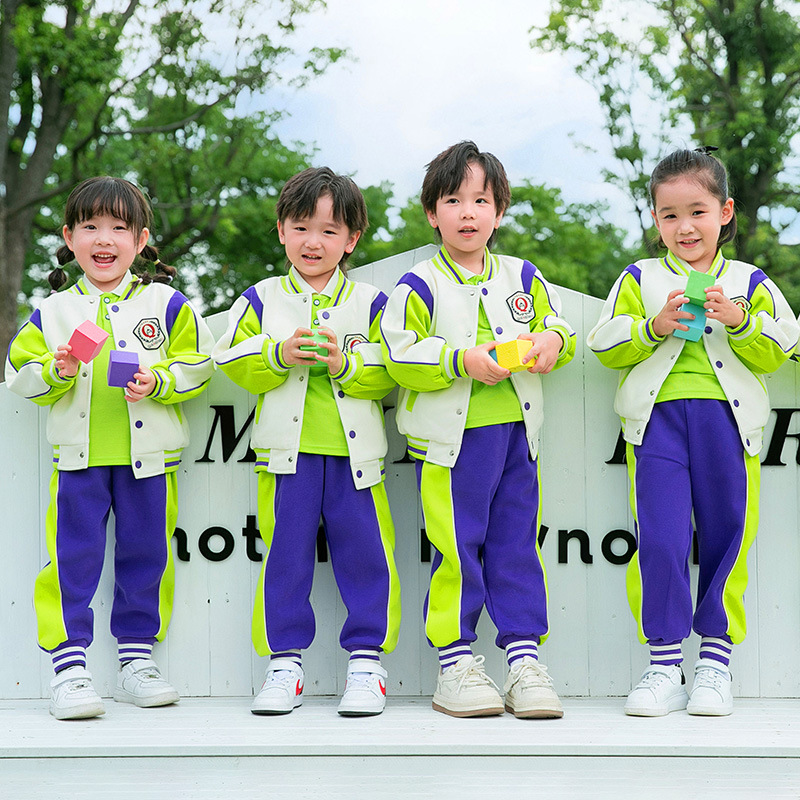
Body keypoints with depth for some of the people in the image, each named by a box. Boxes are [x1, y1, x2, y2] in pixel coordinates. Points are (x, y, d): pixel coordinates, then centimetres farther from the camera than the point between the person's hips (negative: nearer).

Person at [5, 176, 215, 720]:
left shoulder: (167, 304, 4)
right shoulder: (52, 312, 7)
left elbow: (197, 364, 0)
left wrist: (158, 382, -16)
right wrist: (55, 371, -14)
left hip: (149, 454, 0)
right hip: (77, 454, 0)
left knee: (145, 556, 7)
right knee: (72, 559, -4)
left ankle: (138, 659, 19)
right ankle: (69, 665, 1)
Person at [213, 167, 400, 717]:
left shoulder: (370, 303, 5)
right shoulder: (261, 300, 7)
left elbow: (388, 376, -1)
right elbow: (233, 364, 1)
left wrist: (345, 364, -17)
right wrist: (279, 355, -15)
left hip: (354, 450, 0)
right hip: (286, 452, 1)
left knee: (365, 554, 1)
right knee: (286, 556, 5)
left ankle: (367, 659, 11)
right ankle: (285, 662, 14)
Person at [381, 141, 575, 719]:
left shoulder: (523, 278, 11)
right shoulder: (419, 287, -3)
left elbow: (559, 327, 15)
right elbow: (401, 358, -9)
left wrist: (552, 341, -8)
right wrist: (461, 360, -20)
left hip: (516, 432, 4)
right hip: (452, 437, -4)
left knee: (517, 545, 6)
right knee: (458, 548, -1)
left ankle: (524, 656, 12)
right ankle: (456, 661, 9)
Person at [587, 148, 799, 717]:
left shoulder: (750, 282, 12)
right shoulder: (639, 279, 12)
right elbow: (605, 346, 3)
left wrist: (741, 321, -14)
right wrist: (654, 326, -12)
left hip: (727, 417, 1)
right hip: (658, 417, -1)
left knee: (726, 537, 2)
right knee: (660, 540, -7)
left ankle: (716, 659, 12)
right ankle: (664, 664, 1)